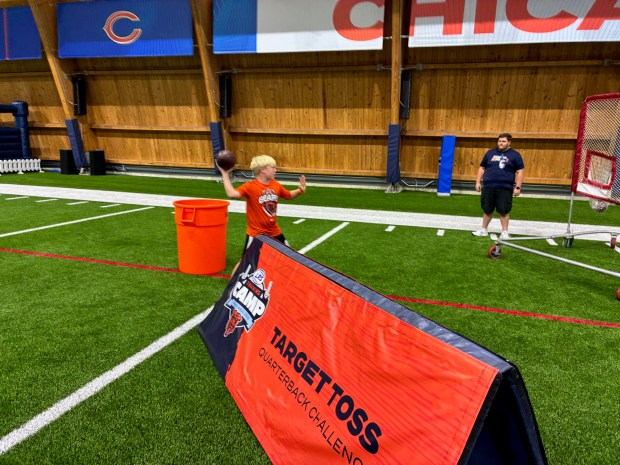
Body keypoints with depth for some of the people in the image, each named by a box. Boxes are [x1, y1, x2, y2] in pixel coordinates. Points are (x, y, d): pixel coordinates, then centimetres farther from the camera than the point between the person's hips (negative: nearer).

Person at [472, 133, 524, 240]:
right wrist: (478, 182, 7)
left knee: (503, 211, 0)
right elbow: (482, 168, 15)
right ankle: (484, 230, 24)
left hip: (505, 188, -3)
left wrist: (517, 187, -7)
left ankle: (504, 232, 11)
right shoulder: (490, 153, 10)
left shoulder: (515, 155, 2)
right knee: (487, 210, 10)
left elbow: (519, 172, 0)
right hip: (488, 187, 3)